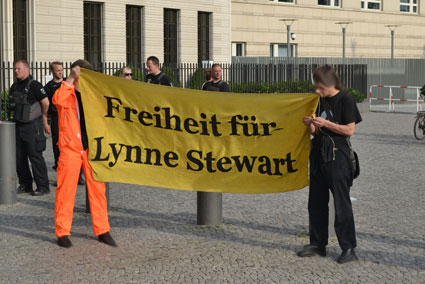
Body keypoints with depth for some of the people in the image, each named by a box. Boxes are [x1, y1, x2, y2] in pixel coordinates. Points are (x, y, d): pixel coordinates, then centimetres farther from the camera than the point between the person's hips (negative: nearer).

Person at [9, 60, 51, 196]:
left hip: (32, 126, -8)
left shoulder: (34, 85, -10)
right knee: (19, 157, 9)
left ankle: (42, 186, -1)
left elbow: (45, 102, -9)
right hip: (18, 126, 8)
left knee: (35, 156, -6)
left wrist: (43, 121, 0)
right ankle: (25, 185, 19)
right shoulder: (14, 87, 13)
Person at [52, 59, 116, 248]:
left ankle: (102, 230, 13)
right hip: (70, 149, -4)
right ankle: (62, 232, 9)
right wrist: (71, 78, -23)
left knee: (97, 189, 5)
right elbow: (57, 99, -25)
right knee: (66, 189, -1)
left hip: (91, 148, 4)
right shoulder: (67, 94, -1)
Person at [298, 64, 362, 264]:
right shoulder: (320, 101, 12)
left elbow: (349, 130, -10)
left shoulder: (345, 100, -7)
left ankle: (348, 248, 0)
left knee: (341, 203, -5)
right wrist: (310, 125, -6)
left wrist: (326, 123, -17)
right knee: (316, 202, 10)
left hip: (337, 156, -7)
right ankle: (318, 244, 20)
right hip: (319, 154, 7)